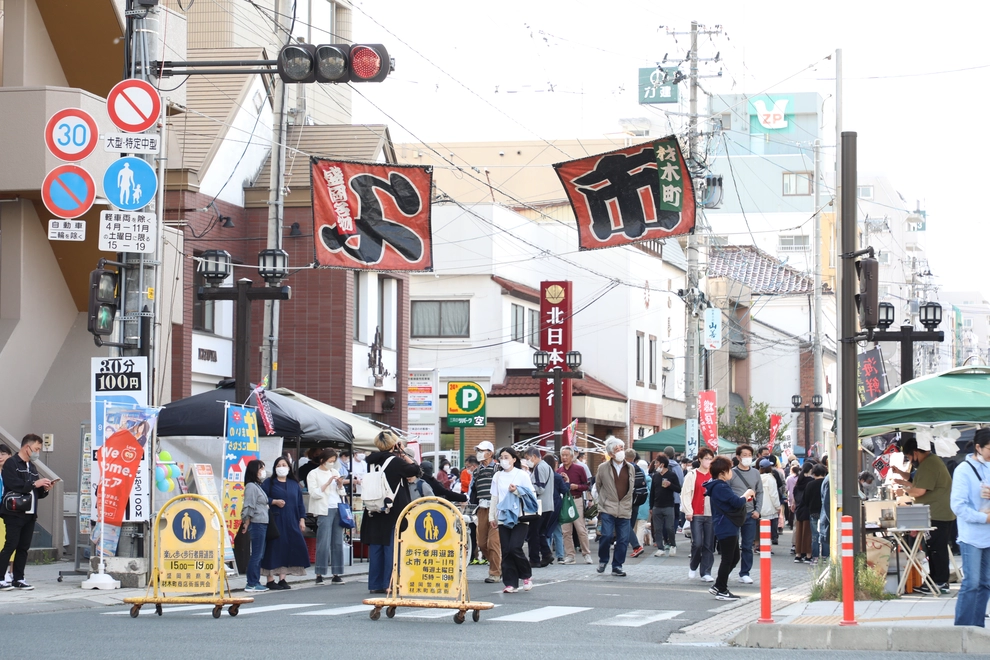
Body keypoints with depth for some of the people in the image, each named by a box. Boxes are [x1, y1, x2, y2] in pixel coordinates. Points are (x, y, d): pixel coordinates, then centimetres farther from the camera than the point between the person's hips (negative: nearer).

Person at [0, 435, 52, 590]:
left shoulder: (32, 467, 20)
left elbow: (37, 493, 24)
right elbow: (13, 485, -19)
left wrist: (45, 489, 3)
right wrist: (34, 484, -16)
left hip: (30, 514, 8)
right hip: (14, 513, -8)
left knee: (23, 547, 6)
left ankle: (18, 579, 9)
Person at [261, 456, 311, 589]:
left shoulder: (294, 484, 16)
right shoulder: (269, 482, 4)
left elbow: (300, 503, 16)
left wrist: (302, 519, 8)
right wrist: (274, 502, -16)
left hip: (291, 522, 4)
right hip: (275, 521, -4)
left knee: (288, 548, 0)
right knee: (274, 548, -8)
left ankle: (282, 578, 7)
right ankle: (270, 580, -4)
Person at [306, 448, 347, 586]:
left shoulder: (335, 472, 17)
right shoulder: (313, 474, 0)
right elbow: (314, 493, -10)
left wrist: (340, 485, 0)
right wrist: (328, 483, -14)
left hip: (338, 509, 6)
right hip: (324, 511, -6)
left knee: (338, 543, 3)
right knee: (324, 543, -9)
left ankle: (336, 575, 6)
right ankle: (319, 575, -5)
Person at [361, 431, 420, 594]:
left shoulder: (372, 462, 3)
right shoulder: (396, 462, -11)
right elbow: (415, 469, -1)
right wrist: (403, 454, 5)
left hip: (375, 513, 5)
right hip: (394, 511, -5)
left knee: (375, 547, 8)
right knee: (392, 546, 0)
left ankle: (375, 584, 10)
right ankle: (390, 583, -2)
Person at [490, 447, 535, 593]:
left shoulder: (522, 475, 2)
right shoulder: (497, 476, 12)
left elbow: (531, 495, -1)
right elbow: (494, 497, 13)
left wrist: (517, 491, -15)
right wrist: (492, 517, 9)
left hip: (520, 518, -4)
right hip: (503, 519, 4)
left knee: (515, 548, -14)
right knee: (506, 552, -1)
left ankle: (527, 576, 8)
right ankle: (510, 583, 3)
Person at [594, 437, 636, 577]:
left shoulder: (630, 468, 8)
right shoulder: (603, 468, 0)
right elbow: (597, 485, 14)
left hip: (624, 509, 3)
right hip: (607, 508, -3)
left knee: (623, 539, 0)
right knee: (607, 535, -14)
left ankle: (617, 566, 11)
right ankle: (603, 560, 10)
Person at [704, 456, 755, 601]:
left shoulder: (717, 486, 14)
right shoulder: (721, 487, -19)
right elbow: (737, 503, -23)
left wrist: (744, 497, 6)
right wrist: (746, 494, -5)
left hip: (728, 528, 11)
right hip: (726, 528, -11)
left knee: (734, 558, 17)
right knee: (728, 559, -3)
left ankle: (718, 587, 20)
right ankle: (721, 591, 4)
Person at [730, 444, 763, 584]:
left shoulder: (755, 473, 10)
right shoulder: (732, 473, -3)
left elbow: (760, 493, 13)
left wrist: (757, 510, 2)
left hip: (750, 514, 4)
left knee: (748, 546, 5)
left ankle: (745, 573, 13)